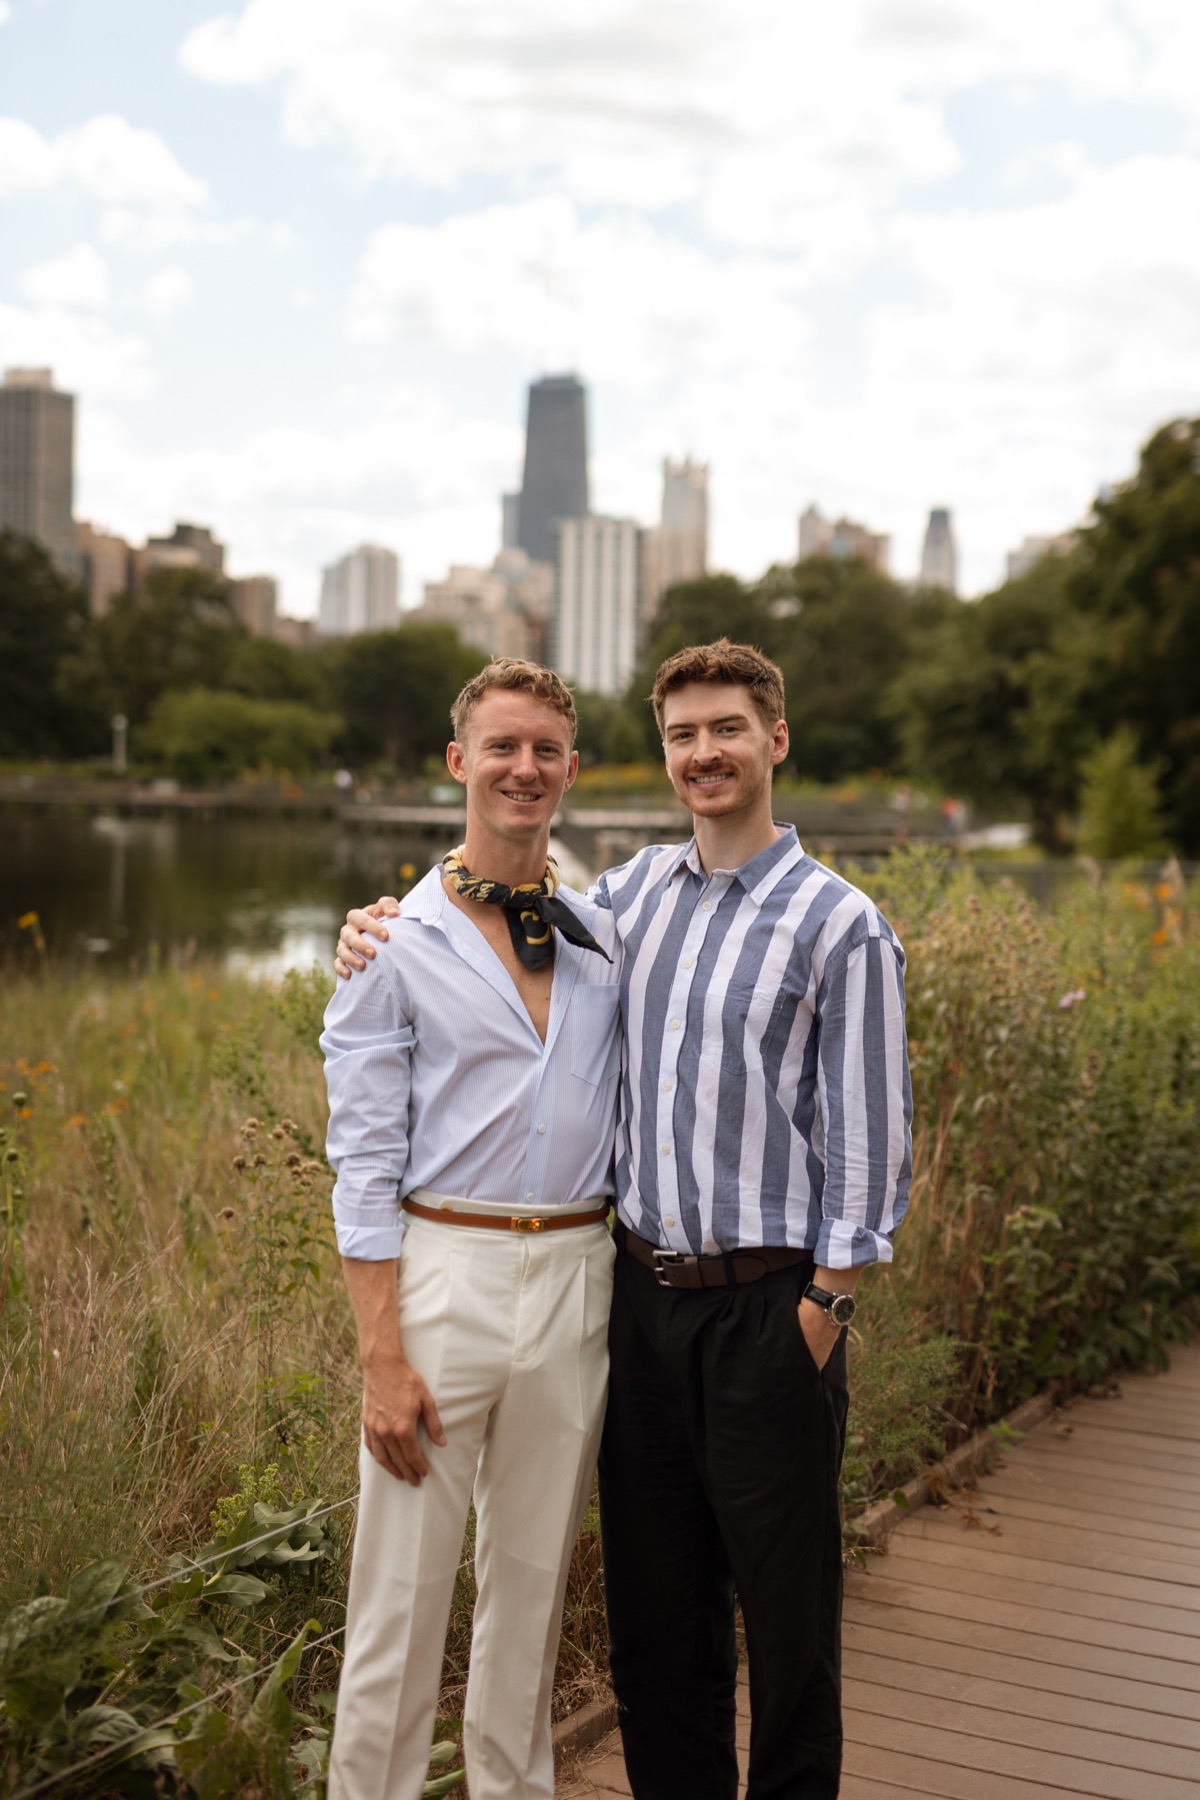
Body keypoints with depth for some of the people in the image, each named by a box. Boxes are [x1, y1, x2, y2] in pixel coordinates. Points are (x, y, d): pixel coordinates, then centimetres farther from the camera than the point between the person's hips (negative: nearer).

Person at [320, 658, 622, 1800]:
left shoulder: (609, 938, 9)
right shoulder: (400, 946, -2)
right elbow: (363, 1159, -6)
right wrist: (383, 1354, -12)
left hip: (578, 1278, 4)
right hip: (444, 1269, -3)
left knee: (534, 1581, 15)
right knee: (403, 1593, 1)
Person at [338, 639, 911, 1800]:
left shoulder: (843, 928, -6)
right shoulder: (631, 893, 8)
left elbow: (868, 1138, -6)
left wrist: (825, 1310, -9)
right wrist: (380, 930, 4)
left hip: (765, 1306, -4)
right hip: (641, 1292, 5)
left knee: (785, 1603, 7)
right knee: (652, 1595, 15)